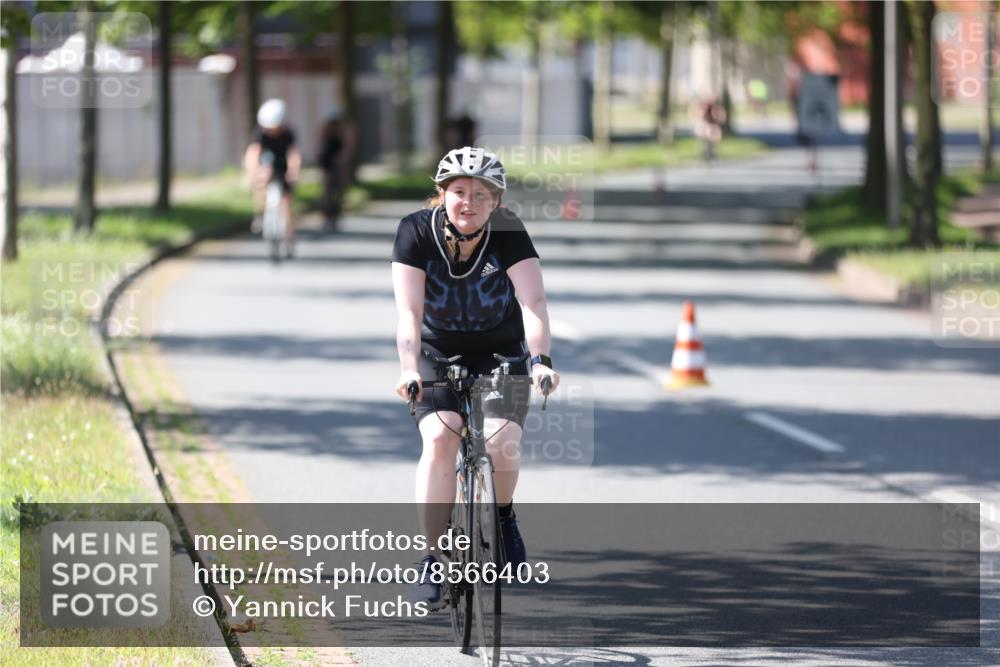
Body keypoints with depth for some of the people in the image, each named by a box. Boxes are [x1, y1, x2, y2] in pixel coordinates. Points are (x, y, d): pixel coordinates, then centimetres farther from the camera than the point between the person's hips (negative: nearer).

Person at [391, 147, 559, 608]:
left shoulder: (508, 234, -21)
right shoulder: (417, 231, -20)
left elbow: (533, 301, -31)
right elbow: (408, 310, -27)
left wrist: (540, 360, -48)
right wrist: (409, 370, -42)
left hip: (500, 354, 0)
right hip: (438, 354, 0)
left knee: (501, 444, -20)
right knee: (439, 441, -23)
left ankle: (503, 515, 13)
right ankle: (433, 557, -15)